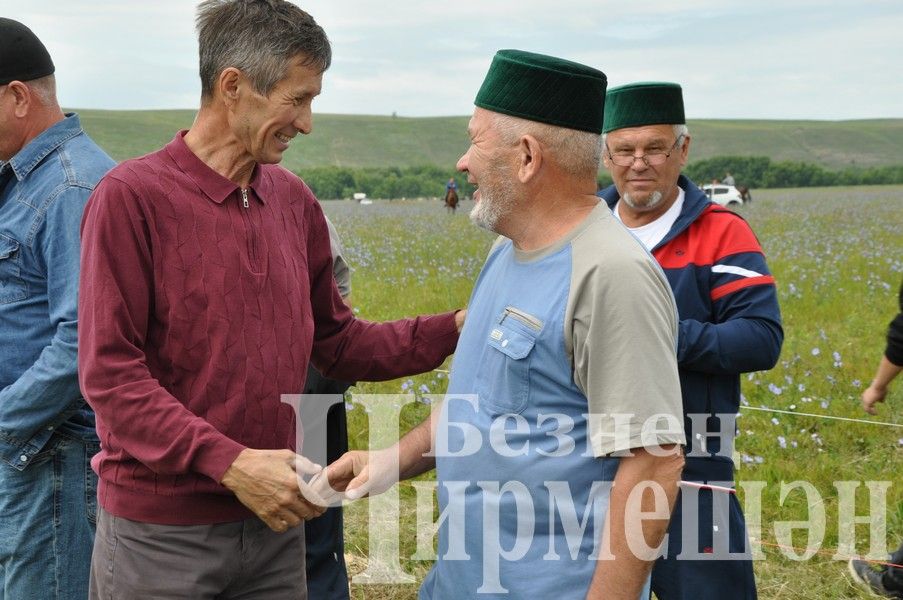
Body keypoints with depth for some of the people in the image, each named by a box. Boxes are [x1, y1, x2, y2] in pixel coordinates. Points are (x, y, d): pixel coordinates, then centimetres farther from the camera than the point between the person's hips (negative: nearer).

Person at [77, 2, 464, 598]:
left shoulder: (295, 201, 6)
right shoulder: (132, 197, -12)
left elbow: (338, 343, 12)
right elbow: (109, 371, -15)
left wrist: (454, 328, -1)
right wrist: (229, 463, -22)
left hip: (274, 521, 6)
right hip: (161, 529, -5)